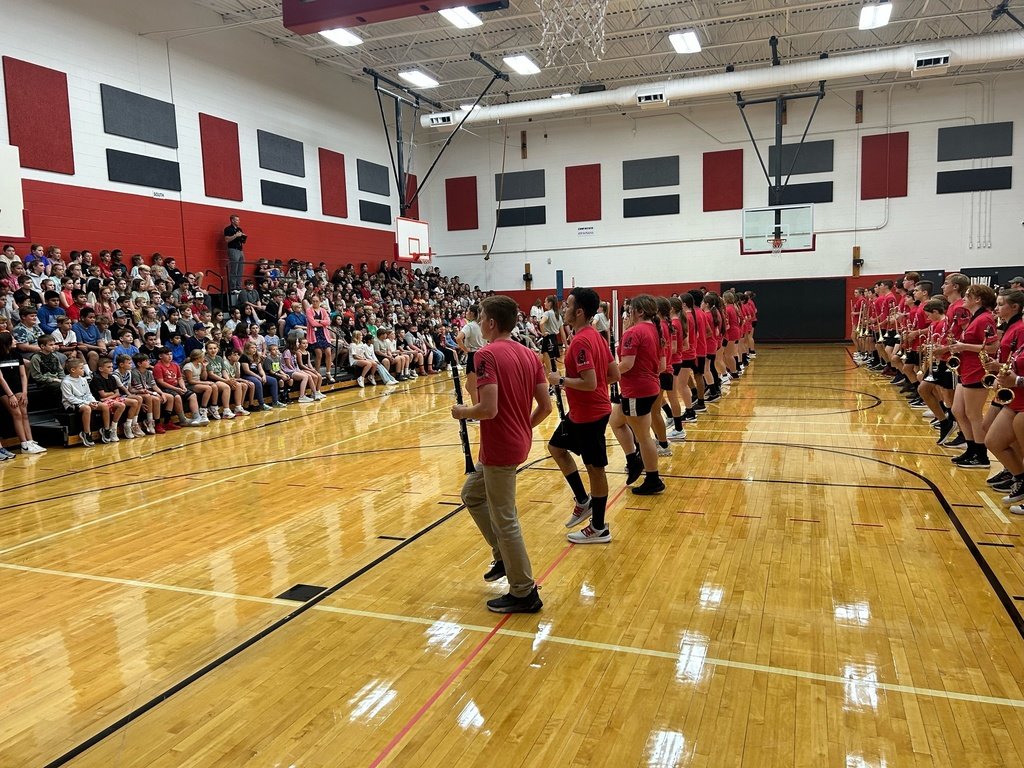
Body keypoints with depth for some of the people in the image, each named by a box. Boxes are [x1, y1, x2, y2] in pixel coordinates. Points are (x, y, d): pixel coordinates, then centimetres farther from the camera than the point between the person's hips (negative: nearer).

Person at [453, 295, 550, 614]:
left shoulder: (487, 355, -18)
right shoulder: (529, 354, 5)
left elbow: (488, 409, -26)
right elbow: (545, 406, 5)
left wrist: (463, 412, -7)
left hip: (499, 449, -9)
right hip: (519, 442, 9)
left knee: (505, 519, 4)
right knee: (472, 494, 26)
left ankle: (524, 593, 16)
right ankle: (505, 557, 30)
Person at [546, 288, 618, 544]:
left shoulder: (580, 341, -22)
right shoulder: (596, 336, 7)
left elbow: (589, 383, -29)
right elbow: (614, 374, 10)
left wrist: (560, 380, -16)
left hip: (589, 414, -10)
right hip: (580, 412, 10)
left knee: (595, 468, 2)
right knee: (556, 447, 22)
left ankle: (599, 529, 16)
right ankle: (583, 500, 27)